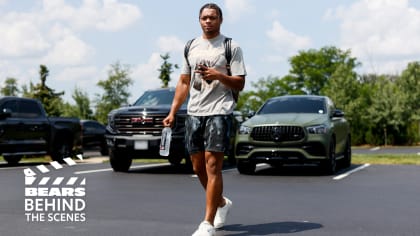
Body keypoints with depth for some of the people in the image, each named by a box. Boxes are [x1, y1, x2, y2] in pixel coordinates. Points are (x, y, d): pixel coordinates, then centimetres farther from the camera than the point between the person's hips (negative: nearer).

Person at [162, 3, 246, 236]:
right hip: (194, 112, 6)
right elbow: (183, 83, 18)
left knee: (212, 165, -12)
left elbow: (240, 83, -3)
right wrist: (172, 113, 11)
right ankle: (221, 203, 34)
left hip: (219, 112, -6)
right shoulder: (191, 47, 15)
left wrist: (218, 75, -20)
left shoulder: (231, 47, 0)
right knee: (198, 167, 9)